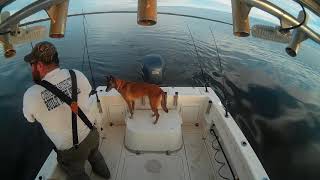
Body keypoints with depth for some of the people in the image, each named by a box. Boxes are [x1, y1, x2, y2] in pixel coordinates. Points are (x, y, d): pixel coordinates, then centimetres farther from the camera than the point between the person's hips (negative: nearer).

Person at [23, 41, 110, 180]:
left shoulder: (31, 96, -27)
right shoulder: (77, 75, -20)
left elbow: (30, 118, -4)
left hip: (71, 149, -4)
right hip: (92, 135, 4)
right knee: (94, 155, 35)